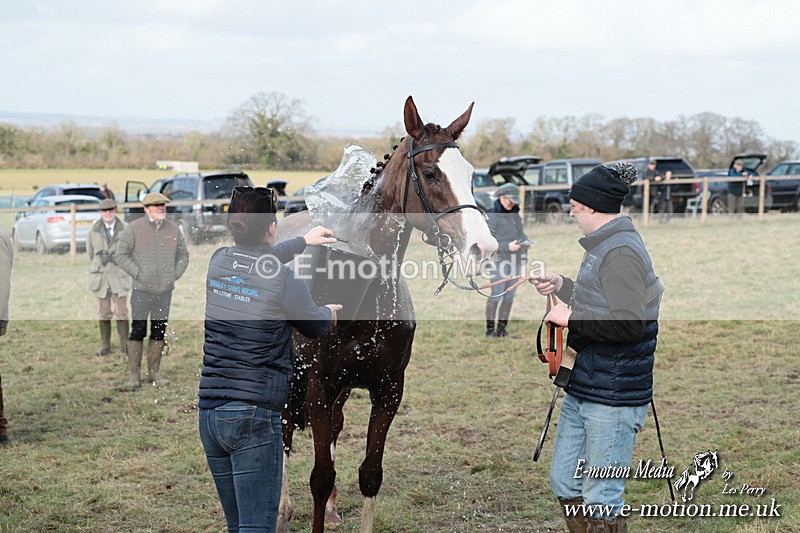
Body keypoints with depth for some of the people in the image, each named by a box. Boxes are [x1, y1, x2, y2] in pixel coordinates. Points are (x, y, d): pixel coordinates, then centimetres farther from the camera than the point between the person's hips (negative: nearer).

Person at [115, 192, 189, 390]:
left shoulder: (173, 229, 9)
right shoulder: (134, 228, -4)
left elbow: (183, 254, 19)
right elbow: (121, 255, -4)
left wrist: (175, 275, 7)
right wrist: (138, 274, -10)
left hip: (165, 290, 4)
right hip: (142, 290, -4)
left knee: (159, 331, 7)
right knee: (138, 331, -6)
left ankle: (153, 372, 15)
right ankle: (134, 375, 0)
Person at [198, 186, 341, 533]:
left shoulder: (219, 261, 6)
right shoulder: (284, 279, -10)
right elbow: (315, 327, 8)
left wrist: (304, 241, 42)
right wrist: (328, 313, 31)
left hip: (209, 412, 7)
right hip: (254, 417, -6)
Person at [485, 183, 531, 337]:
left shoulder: (515, 214, 13)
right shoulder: (492, 216, -8)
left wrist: (525, 241, 1)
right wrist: (507, 247, -21)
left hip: (515, 260, 7)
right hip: (500, 260, -6)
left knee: (510, 296, 5)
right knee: (497, 295, -9)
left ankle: (502, 328, 11)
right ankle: (490, 328, 0)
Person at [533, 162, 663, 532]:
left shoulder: (621, 252, -19)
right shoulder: (603, 246, 13)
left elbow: (629, 323, -27)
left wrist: (571, 317, -19)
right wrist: (562, 287, 18)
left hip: (612, 399, -11)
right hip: (582, 390, 11)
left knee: (600, 500, -1)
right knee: (564, 483, 19)